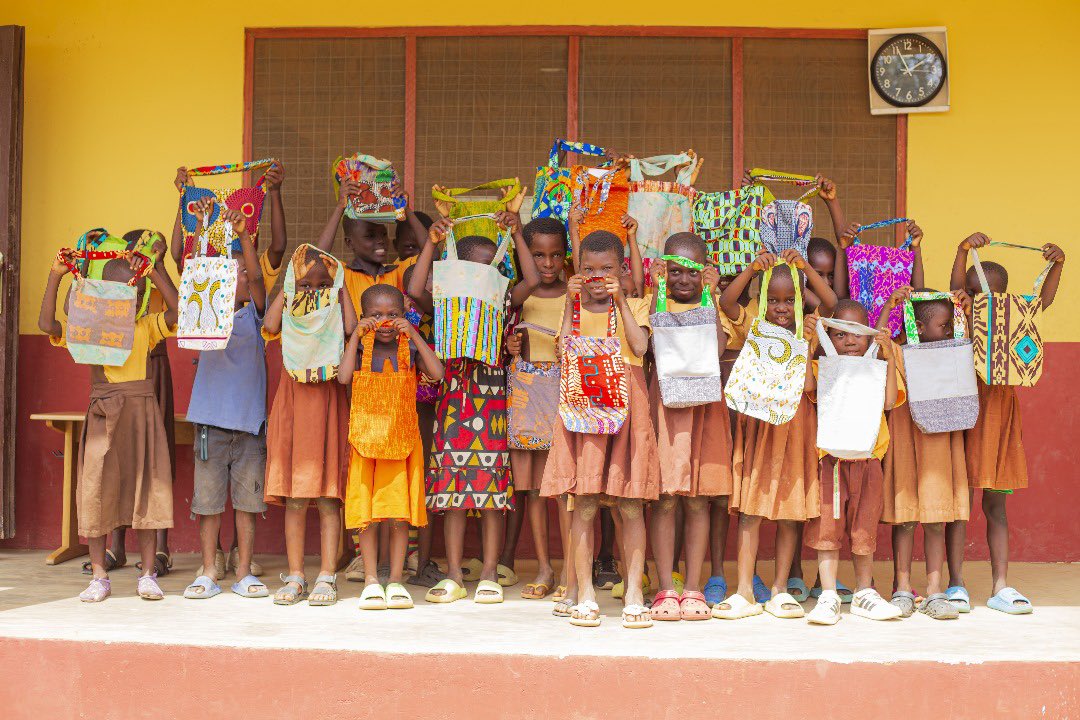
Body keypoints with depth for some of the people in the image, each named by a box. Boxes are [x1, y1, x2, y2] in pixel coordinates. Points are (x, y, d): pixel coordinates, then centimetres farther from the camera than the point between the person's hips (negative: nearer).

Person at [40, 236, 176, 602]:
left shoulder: (147, 327, 6)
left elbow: (179, 312, -10)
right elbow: (47, 325, -8)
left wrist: (156, 271, -12)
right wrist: (55, 277, -11)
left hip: (141, 412, 0)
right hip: (103, 415, 0)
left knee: (145, 492, 3)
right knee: (97, 492, 1)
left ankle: (147, 575, 11)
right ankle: (99, 576, 12)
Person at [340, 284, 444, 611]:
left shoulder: (410, 347, 3)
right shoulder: (359, 347, 3)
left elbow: (437, 373, -14)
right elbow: (343, 376, -15)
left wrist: (414, 335, -15)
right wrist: (357, 335, -14)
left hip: (403, 437, 0)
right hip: (365, 437, 0)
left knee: (401, 514, 1)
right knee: (367, 513, 2)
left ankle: (395, 580, 11)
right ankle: (371, 581, 11)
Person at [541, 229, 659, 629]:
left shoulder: (633, 306, 9)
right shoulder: (575, 306, 13)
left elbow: (640, 346, -10)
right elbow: (565, 348, -4)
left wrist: (620, 301, -10)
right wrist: (572, 303, -5)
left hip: (626, 408, -1)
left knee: (631, 505, 0)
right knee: (584, 504, -2)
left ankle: (633, 595, 8)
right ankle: (585, 596, 6)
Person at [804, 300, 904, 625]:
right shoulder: (825, 367, 4)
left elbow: (890, 400, -10)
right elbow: (810, 386, -17)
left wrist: (889, 356, -13)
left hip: (867, 459, 2)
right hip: (830, 458, -1)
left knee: (864, 529, 10)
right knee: (828, 526, -2)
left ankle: (864, 593, 24)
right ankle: (828, 596, 5)